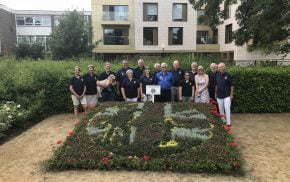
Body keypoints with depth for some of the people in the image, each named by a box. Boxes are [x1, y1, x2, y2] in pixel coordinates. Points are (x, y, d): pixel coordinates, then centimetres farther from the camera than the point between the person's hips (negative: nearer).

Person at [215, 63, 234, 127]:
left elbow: (232, 85, -6)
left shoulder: (228, 75, -8)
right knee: (220, 109, 13)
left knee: (227, 109, -7)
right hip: (219, 96, 5)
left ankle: (228, 123, -1)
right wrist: (216, 93, 14)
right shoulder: (217, 75, 6)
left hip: (227, 96, -5)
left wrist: (231, 94, -9)